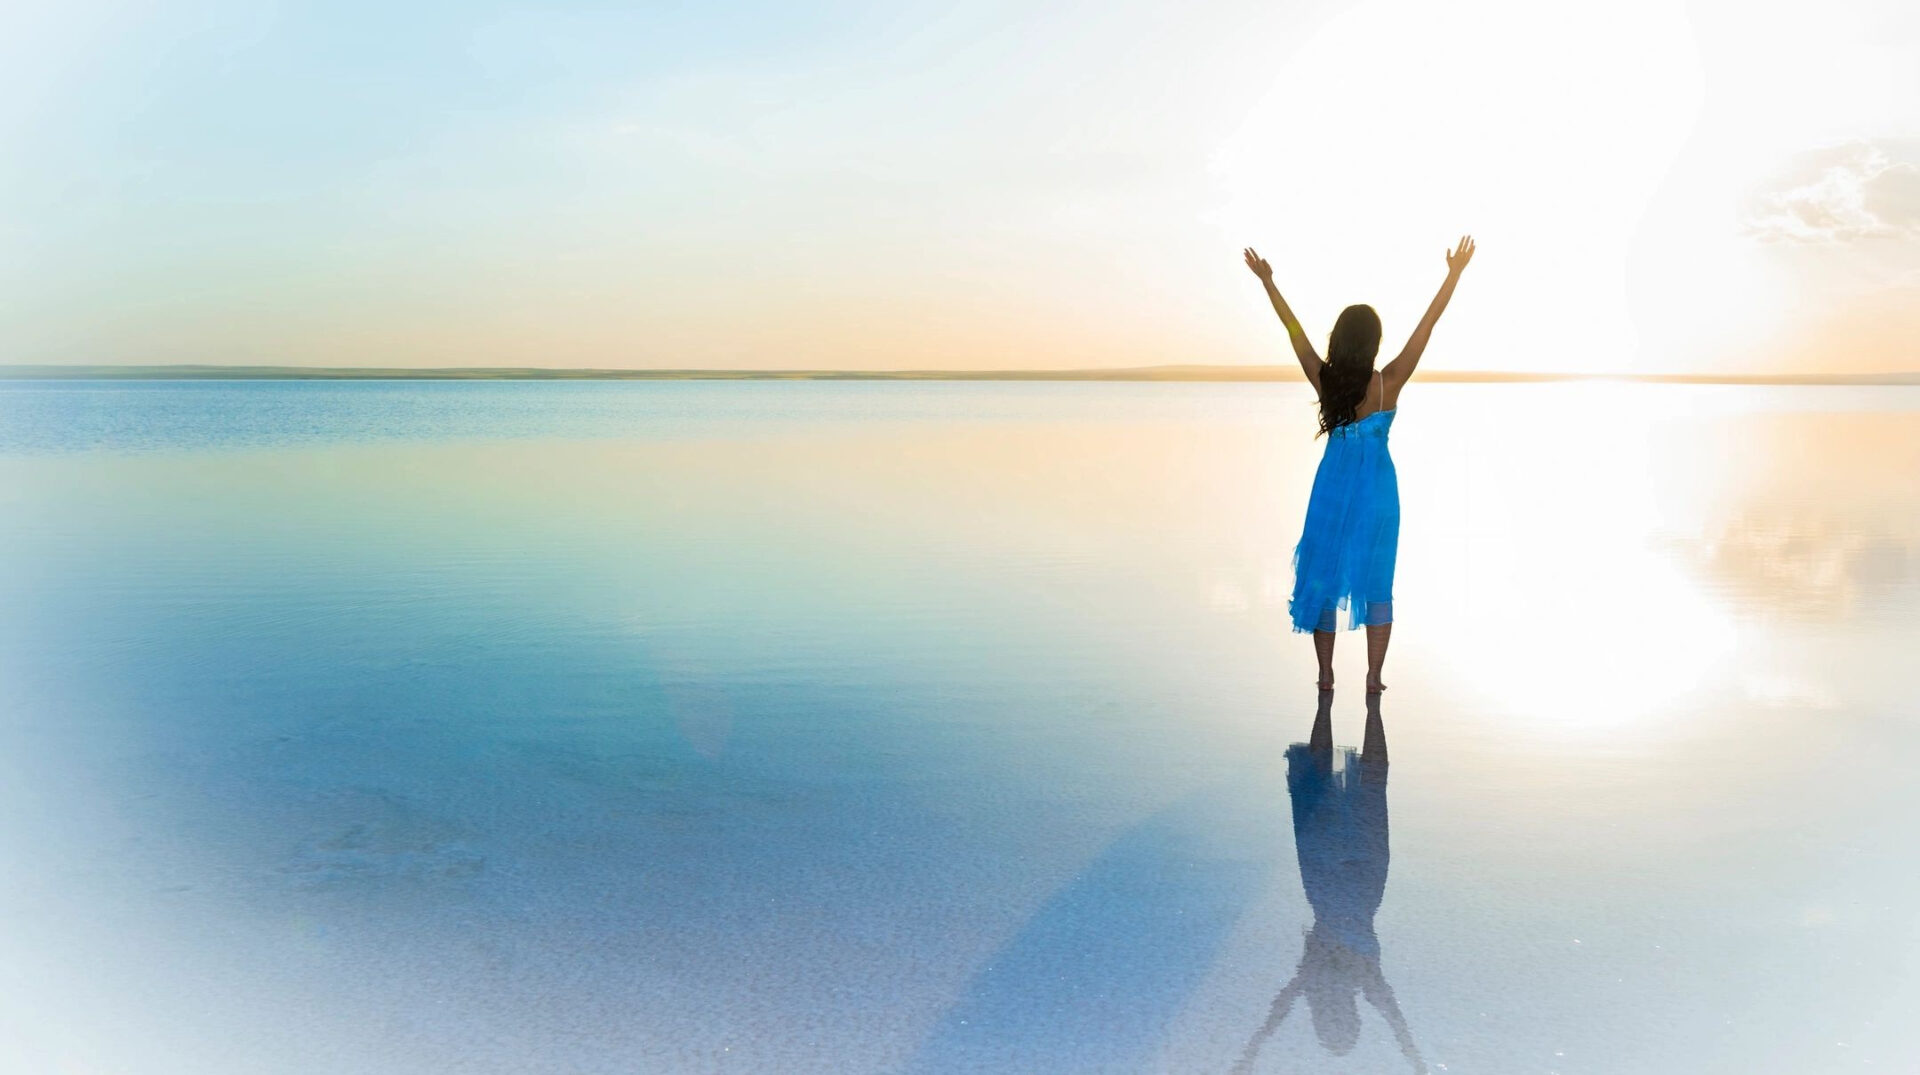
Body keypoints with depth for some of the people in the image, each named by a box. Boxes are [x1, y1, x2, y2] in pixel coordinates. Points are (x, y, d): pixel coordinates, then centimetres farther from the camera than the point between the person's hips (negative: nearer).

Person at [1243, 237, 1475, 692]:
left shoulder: (1323, 380, -10)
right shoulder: (1388, 384, -14)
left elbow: (1294, 329, -1)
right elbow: (1427, 325, -13)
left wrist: (1267, 281, 9)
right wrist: (1454, 275, -8)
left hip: (1333, 484, 2)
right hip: (1376, 488, -1)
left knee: (1323, 573, 11)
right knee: (1376, 581, 7)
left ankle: (1326, 674, 13)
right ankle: (1373, 679, 7)